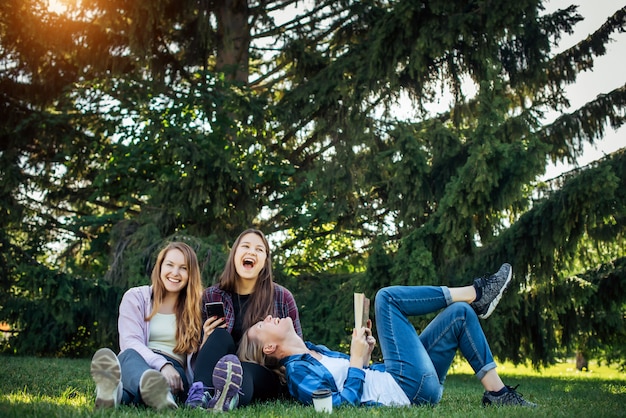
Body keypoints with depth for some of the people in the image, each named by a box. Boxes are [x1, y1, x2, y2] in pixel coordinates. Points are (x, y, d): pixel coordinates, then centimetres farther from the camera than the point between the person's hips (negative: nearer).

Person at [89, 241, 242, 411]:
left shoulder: (196, 306, 17)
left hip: (175, 369, 0)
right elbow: (131, 342, -3)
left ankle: (120, 394, -72)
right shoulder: (135, 297, 13)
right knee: (130, 356, -36)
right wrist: (162, 364, -20)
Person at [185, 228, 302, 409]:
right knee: (221, 335, -28)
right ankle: (200, 392, -51)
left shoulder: (282, 297, 3)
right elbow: (199, 351, 13)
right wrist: (207, 339, -10)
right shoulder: (211, 296, 6)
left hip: (265, 375, -1)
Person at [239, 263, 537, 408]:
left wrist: (364, 353, 5)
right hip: (409, 389, -9)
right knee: (386, 297, -9)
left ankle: (496, 391, 9)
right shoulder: (297, 373, -11)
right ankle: (475, 294, 6)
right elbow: (342, 404, -22)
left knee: (460, 313, 12)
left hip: (404, 381, 9)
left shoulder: (312, 351, 17)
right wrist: (357, 359, -19)